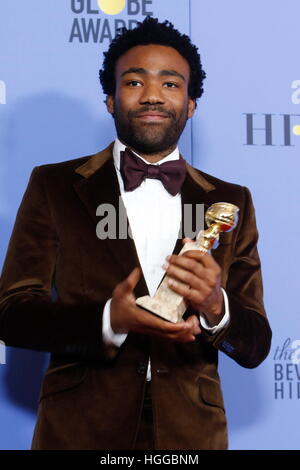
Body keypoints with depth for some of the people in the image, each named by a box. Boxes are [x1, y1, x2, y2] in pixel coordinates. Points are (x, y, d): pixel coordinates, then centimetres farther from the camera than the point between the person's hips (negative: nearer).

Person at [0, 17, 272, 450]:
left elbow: (256, 346, 4)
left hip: (191, 433, 2)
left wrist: (215, 308, -18)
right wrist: (109, 319, -22)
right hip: (79, 431, -1)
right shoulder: (54, 186, 0)